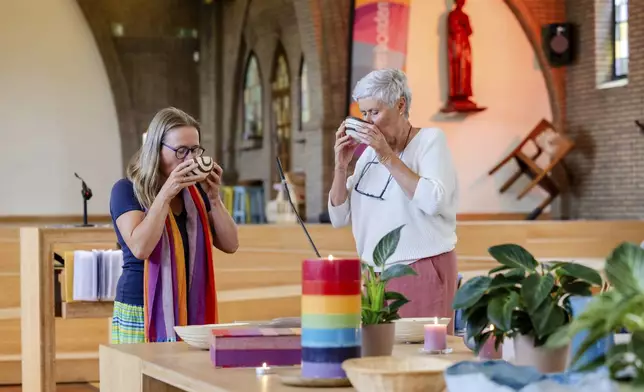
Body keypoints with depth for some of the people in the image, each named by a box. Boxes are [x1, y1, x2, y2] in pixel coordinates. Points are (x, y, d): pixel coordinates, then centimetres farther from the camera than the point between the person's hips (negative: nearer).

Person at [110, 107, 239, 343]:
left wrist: (213, 197, -6)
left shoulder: (195, 192, 11)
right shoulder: (127, 190, -5)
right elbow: (140, 248, -20)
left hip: (191, 313, 5)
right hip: (142, 314, -5)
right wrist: (166, 193, -20)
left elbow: (229, 245, 6)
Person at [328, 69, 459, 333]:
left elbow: (434, 202, -21)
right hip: (375, 275, 5)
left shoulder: (430, 140, -4)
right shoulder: (370, 152, 12)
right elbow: (339, 218, 10)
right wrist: (341, 165, -3)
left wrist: (387, 157, -18)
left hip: (422, 272, -5)